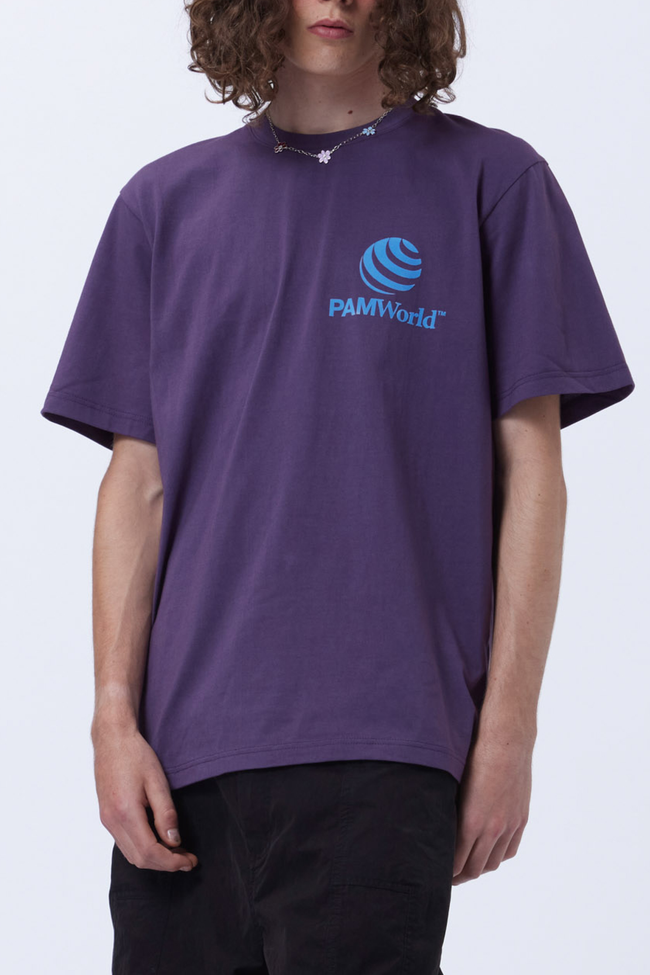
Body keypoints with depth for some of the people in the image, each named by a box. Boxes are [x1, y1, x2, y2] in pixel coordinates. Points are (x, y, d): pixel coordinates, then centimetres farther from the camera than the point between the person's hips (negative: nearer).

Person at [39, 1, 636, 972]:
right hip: (185, 746, 3)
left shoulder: (490, 181, 6)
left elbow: (530, 470, 3)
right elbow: (138, 482, 11)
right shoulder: (166, 202, 13)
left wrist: (507, 731, -3)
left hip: (378, 746, -3)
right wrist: (115, 718, 1)